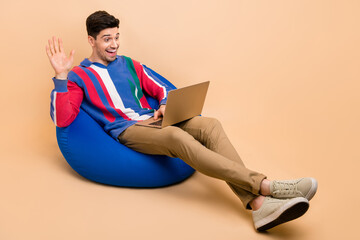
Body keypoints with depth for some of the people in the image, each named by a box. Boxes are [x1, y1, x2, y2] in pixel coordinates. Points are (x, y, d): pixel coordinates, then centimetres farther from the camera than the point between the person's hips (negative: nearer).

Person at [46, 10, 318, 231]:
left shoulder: (129, 64, 22)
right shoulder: (79, 76, 6)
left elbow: (161, 89, 27)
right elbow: (62, 119, -7)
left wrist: (165, 106, 4)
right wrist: (61, 76, -17)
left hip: (153, 120, 6)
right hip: (126, 131, -5)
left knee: (210, 125, -23)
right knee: (176, 136, -36)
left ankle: (258, 204, -39)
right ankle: (266, 185, -44)